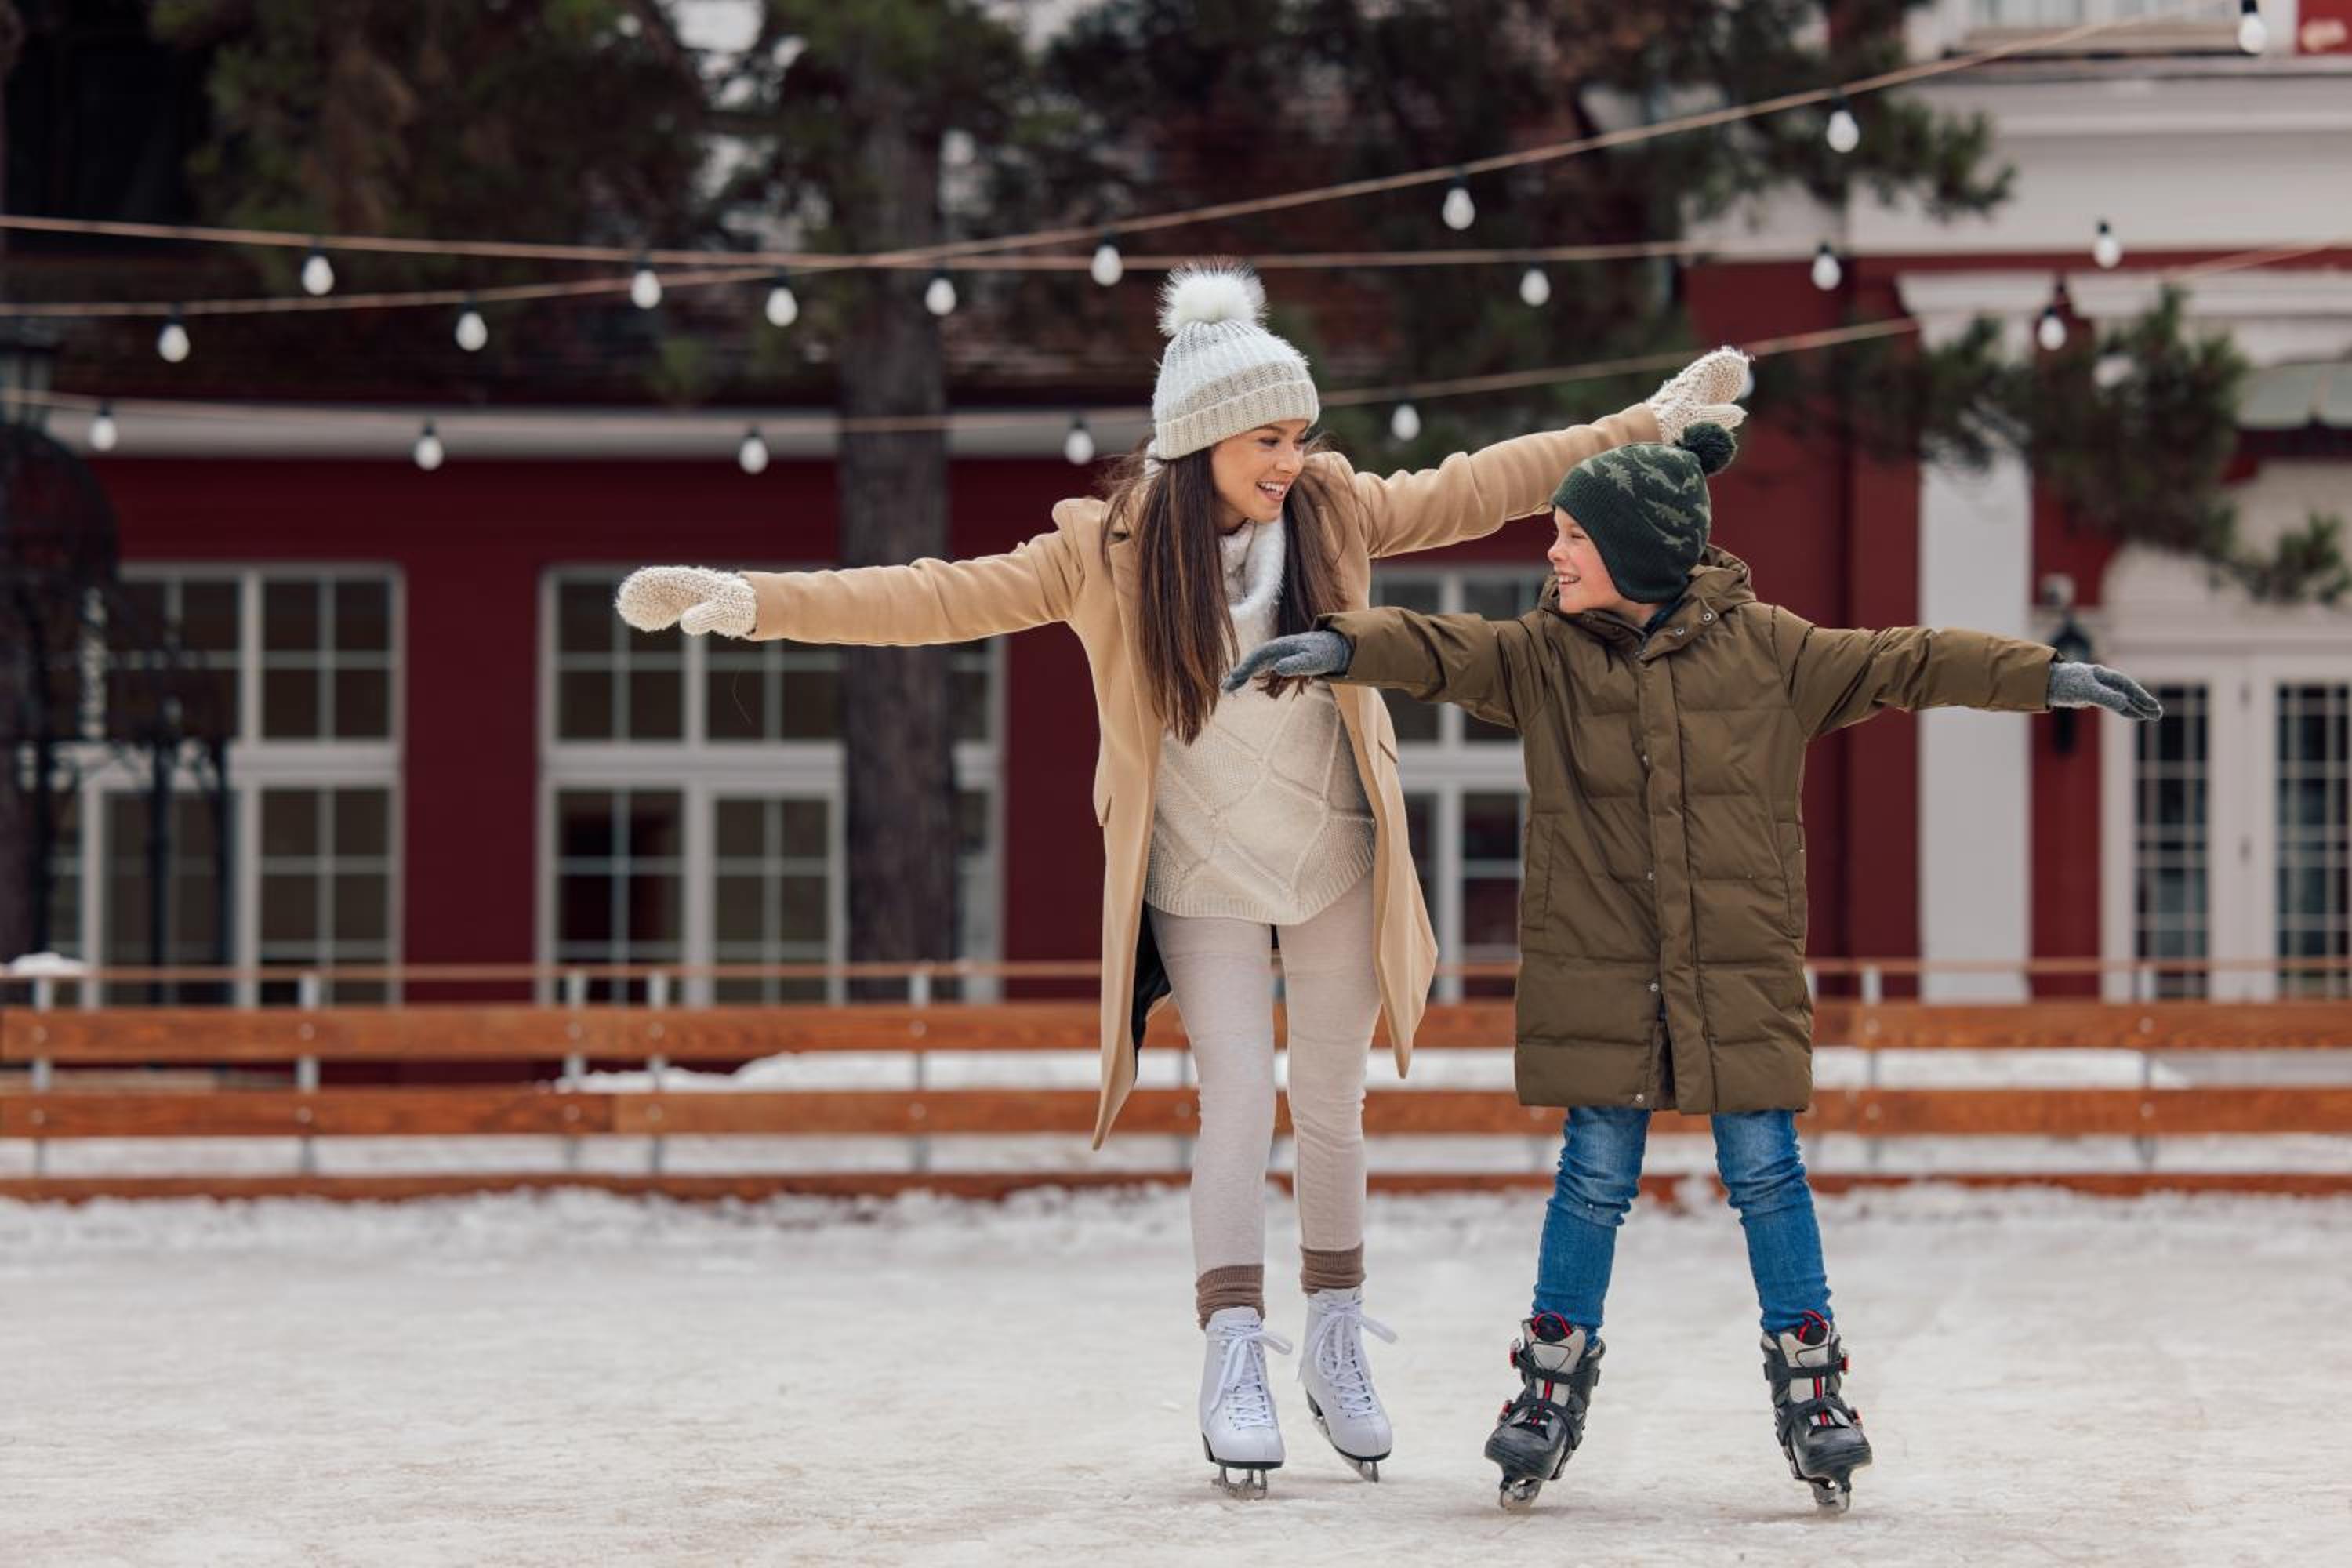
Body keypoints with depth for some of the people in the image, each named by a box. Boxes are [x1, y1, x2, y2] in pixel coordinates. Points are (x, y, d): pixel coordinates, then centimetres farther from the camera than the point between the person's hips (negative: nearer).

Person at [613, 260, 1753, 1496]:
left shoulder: (1335, 513, -6)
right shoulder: (1109, 550, -14)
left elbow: (1478, 490, 4)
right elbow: (945, 599, -18)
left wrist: (1651, 426, 4)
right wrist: (750, 602, -27)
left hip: (1334, 861, 3)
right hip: (1201, 875, -2)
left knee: (1332, 1101, 8)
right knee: (1239, 1095, -11)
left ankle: (1337, 1339, 22)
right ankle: (1234, 1360, -7)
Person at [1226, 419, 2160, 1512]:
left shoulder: (1761, 647, -1)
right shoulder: (1544, 658, 1)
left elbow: (1900, 665, 2)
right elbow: (1442, 650, -11)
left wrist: (2046, 679, -1)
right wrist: (1341, 647, -30)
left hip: (1738, 972, 0)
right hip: (1596, 972, 1)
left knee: (1763, 1170, 2)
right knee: (1595, 1175, 2)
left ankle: (1808, 1379, 14)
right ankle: (1554, 1381, 15)